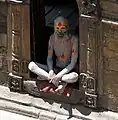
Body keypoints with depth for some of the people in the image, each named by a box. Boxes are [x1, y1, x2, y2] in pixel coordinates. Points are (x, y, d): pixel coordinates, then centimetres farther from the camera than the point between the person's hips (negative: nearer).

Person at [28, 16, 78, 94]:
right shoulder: (53, 38, -4)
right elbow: (49, 58, 2)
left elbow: (73, 63, -19)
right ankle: (60, 82, -22)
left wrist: (59, 75, -27)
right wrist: (51, 71, -19)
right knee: (31, 65, -17)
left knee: (75, 76, -42)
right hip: (55, 69, 5)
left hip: (68, 70, -5)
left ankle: (46, 77, -23)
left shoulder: (73, 39, -17)